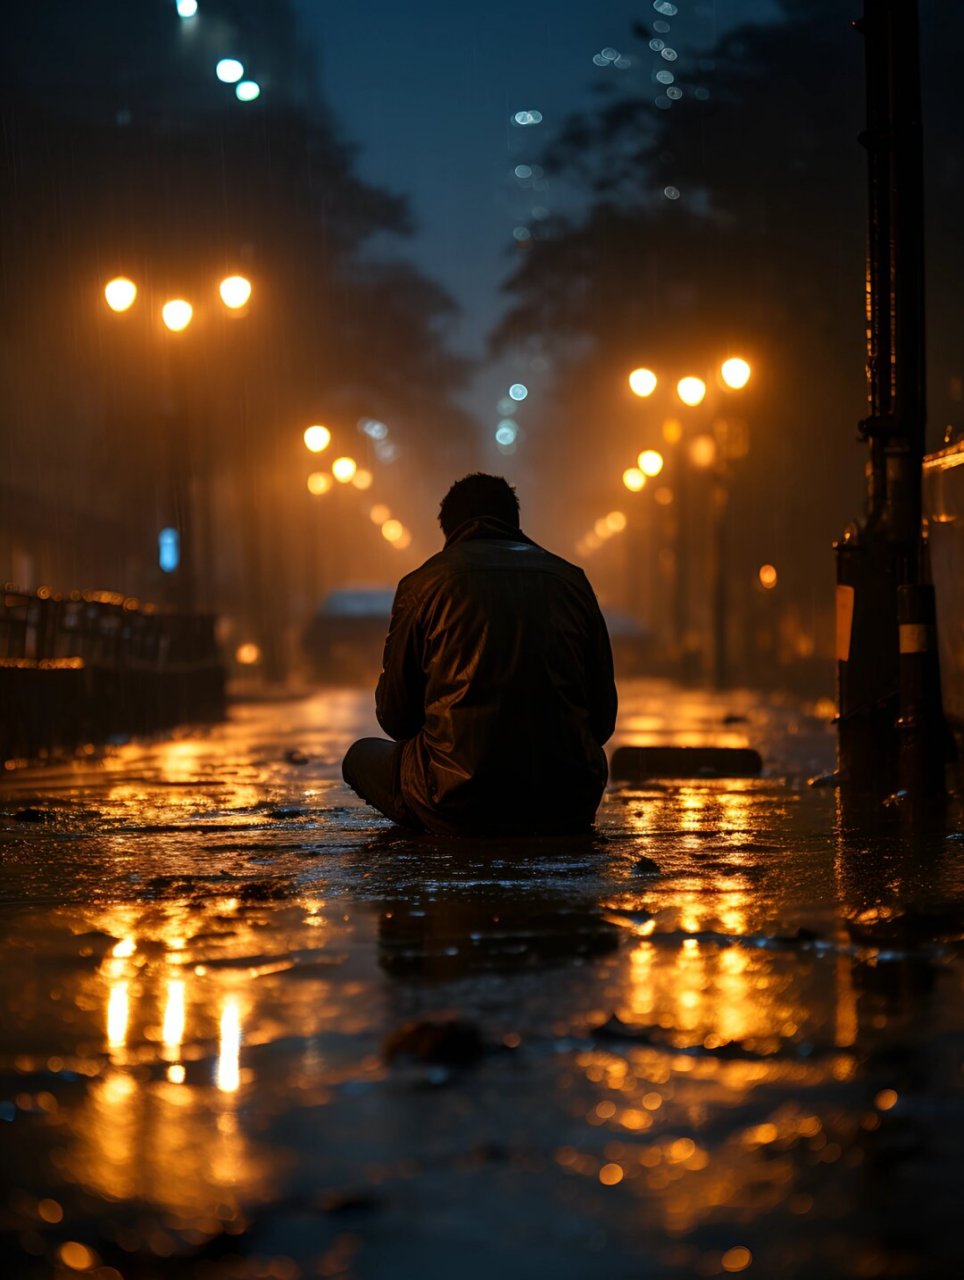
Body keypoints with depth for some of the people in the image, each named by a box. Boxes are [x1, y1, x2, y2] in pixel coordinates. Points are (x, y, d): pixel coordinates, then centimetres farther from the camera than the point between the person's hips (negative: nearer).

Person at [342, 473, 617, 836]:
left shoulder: (421, 584, 4)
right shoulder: (571, 579, 11)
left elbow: (395, 717, 10)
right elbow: (603, 716, 13)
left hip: (461, 809, -4)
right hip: (568, 808, 4)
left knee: (362, 756, 25)